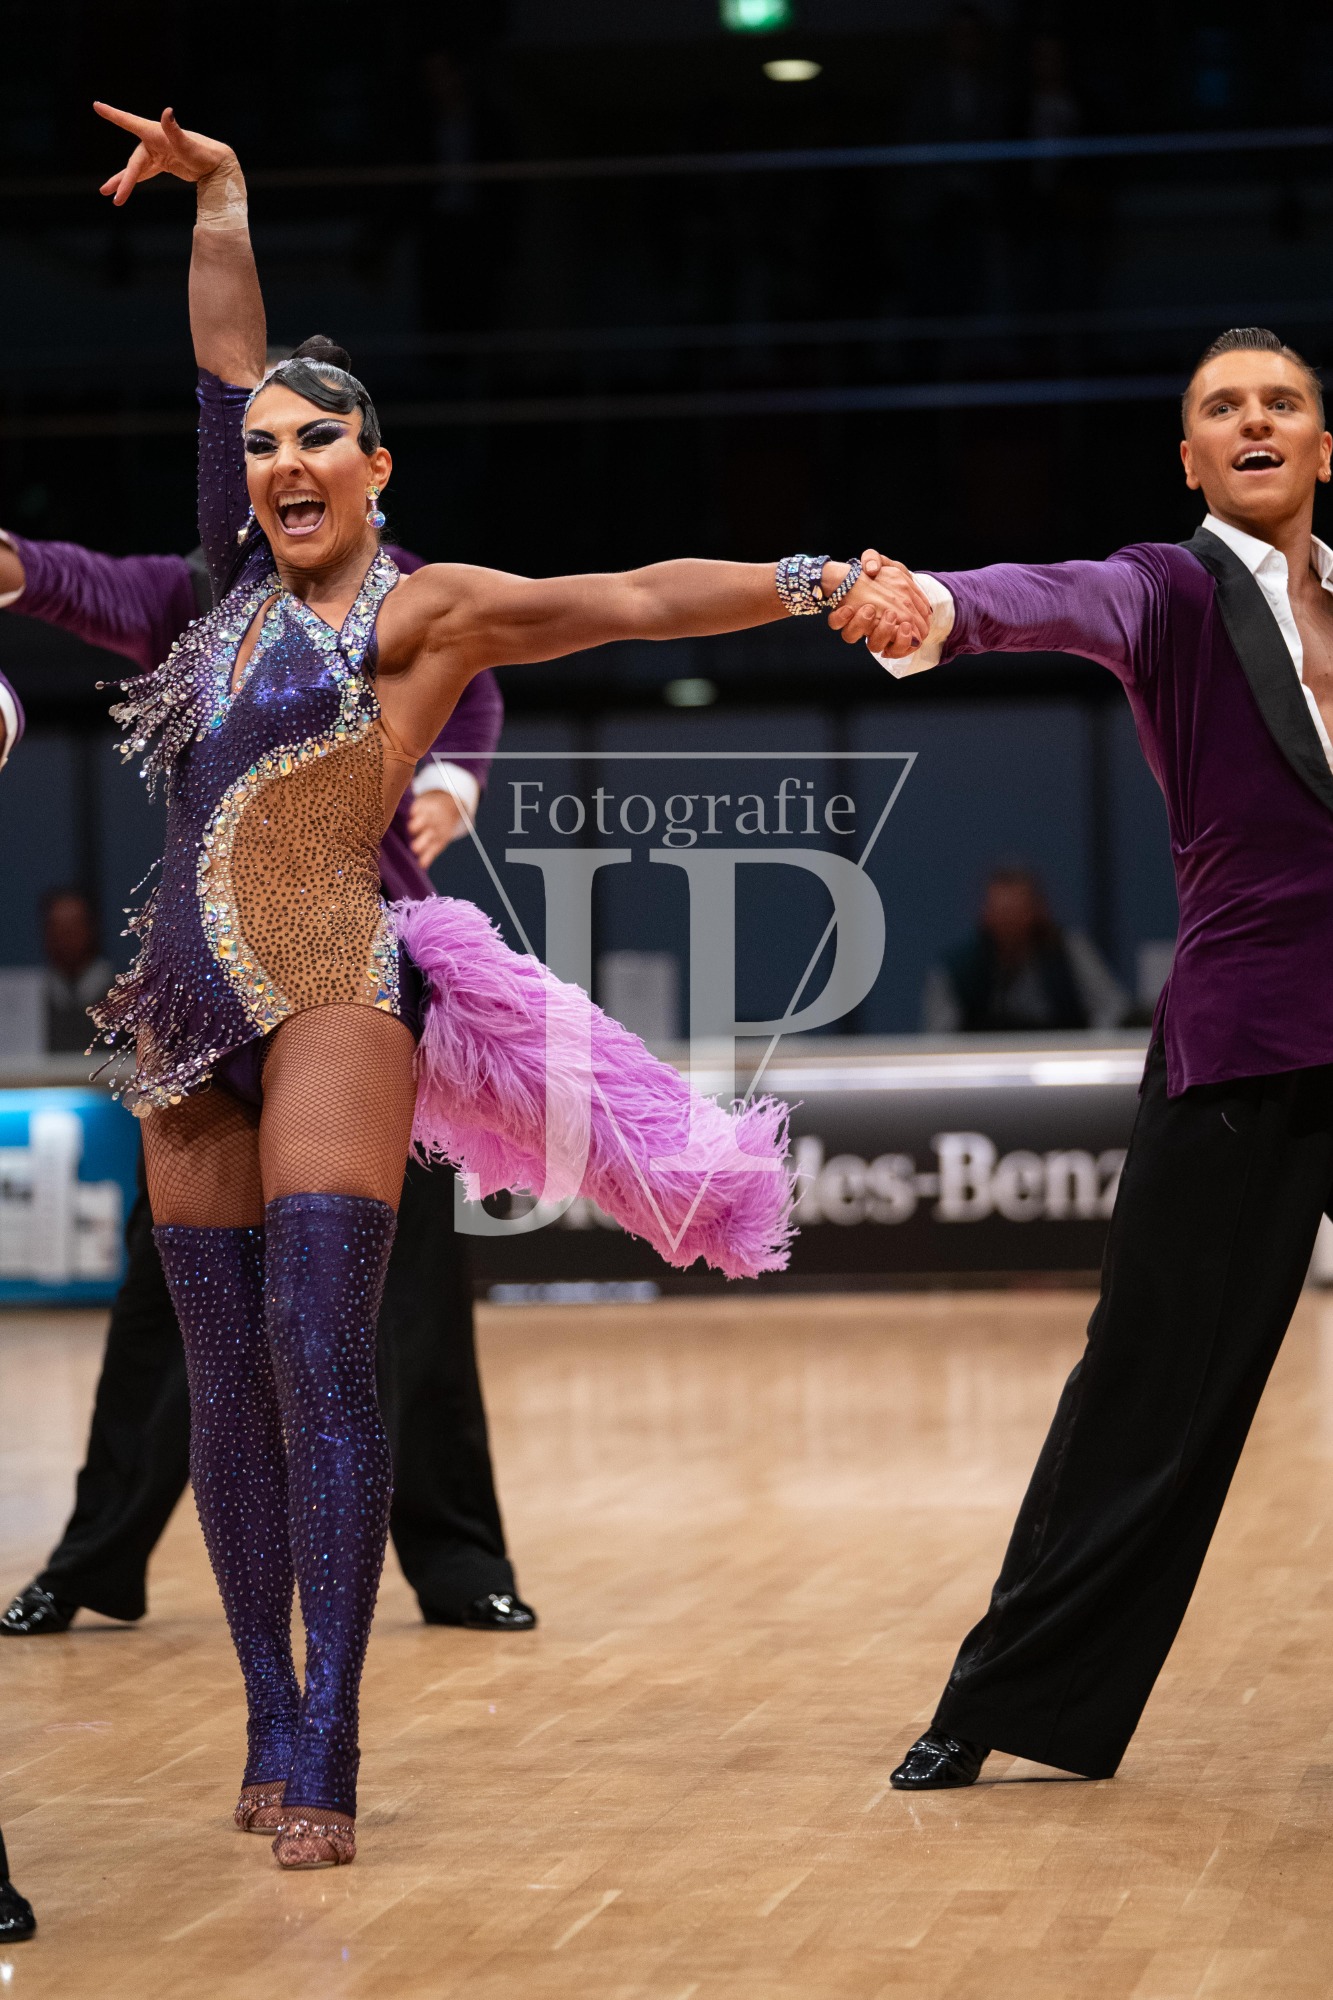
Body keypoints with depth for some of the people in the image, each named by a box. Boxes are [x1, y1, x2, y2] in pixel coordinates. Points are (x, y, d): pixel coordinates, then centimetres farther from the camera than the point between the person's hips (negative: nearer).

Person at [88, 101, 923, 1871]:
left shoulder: (421, 609, 0)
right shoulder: (246, 586, 14)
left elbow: (631, 599, -11)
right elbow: (226, 368, 21)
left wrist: (818, 581, -23)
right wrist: (216, 185, 24)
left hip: (332, 995, -6)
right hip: (192, 1021, 6)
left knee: (320, 1363, -15)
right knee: (227, 1386, 4)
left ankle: (324, 1756, -18)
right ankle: (271, 1725, 9)